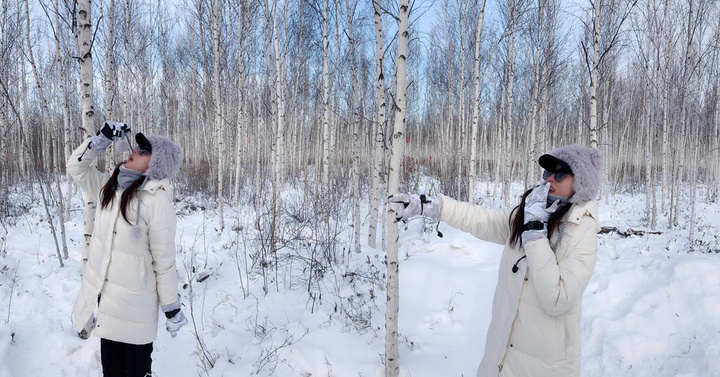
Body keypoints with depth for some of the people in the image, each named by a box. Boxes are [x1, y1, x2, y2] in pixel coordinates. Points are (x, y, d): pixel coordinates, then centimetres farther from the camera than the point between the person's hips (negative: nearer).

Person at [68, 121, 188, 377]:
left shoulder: (157, 202, -21)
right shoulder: (111, 186, 0)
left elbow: (165, 261, -17)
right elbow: (76, 168, 13)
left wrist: (172, 309, -11)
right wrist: (101, 139, -3)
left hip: (135, 305, -6)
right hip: (103, 296, 7)